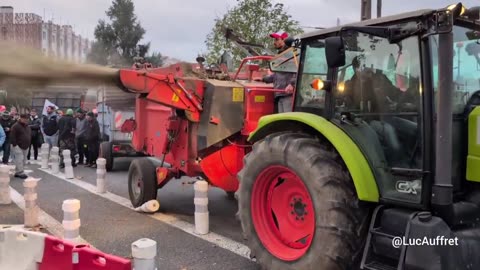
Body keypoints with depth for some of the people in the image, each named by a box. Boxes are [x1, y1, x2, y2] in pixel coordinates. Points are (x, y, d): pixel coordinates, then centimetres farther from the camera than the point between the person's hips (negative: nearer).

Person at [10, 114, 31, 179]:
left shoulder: (27, 126, 14)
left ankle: (17, 172, 17)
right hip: (18, 146, -8)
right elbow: (12, 136, -15)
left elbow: (30, 135, 23)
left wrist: (29, 144, 15)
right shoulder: (16, 126, -11)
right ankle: (20, 173, -6)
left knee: (23, 160, 9)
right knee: (19, 160, -11)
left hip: (26, 146, 8)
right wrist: (15, 145, -18)